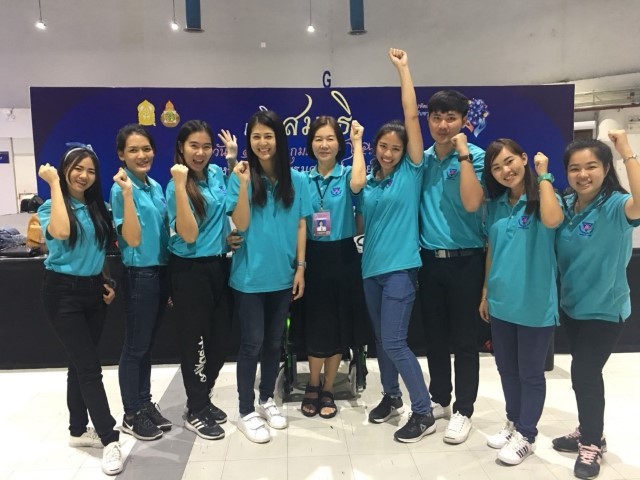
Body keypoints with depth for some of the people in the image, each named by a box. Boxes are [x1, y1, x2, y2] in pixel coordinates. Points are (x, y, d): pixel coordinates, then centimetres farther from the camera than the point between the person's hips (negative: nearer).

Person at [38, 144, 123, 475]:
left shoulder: (97, 208, 8)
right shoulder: (51, 206, -7)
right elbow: (61, 233, -30)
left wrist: (107, 282, 9)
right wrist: (54, 184, -21)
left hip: (93, 290, 6)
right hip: (63, 292, -5)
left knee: (80, 364, 14)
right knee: (89, 366, -7)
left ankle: (78, 430, 27)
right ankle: (110, 439, 0)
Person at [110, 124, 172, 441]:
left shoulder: (156, 187, 8)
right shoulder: (122, 189, -13)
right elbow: (132, 239, -22)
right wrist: (127, 193, -27)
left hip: (160, 272, 7)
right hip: (140, 275, -7)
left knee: (148, 345, 17)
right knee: (135, 347, 6)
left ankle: (145, 404, 31)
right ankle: (131, 415, 21)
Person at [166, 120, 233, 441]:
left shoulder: (216, 173, 5)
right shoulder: (175, 186, -13)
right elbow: (189, 235, -25)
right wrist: (181, 185, -29)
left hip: (218, 265, 7)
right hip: (190, 270, -6)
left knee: (220, 337, 13)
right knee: (197, 340, 4)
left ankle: (203, 400, 32)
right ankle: (195, 412, 21)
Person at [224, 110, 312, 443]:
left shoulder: (297, 179, 1)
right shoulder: (241, 177, -6)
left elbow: (300, 225, 4)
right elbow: (240, 225, -13)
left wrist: (300, 267, 0)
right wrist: (244, 184, -22)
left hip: (283, 274, 3)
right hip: (250, 275, -3)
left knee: (274, 341, 15)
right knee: (252, 343, 3)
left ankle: (267, 400, 33)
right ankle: (247, 412, 18)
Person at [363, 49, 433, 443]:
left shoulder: (411, 172, -5)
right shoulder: (368, 182, 8)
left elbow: (412, 117, -10)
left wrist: (403, 69, -6)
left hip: (400, 268, -6)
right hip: (371, 267, 6)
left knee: (394, 341, -7)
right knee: (381, 339, 15)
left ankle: (424, 412, 8)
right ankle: (392, 397, 34)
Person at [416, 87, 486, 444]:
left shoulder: (476, 157, -5)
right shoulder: (423, 159, 7)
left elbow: (471, 203, -21)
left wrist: (463, 154, -18)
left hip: (466, 261, -4)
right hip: (430, 260, 5)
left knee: (465, 341, 5)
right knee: (435, 337, 14)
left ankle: (463, 410, 21)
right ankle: (440, 399, 32)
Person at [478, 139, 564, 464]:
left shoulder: (542, 198, -8)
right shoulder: (495, 205, 7)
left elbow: (552, 220, -32)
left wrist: (544, 176, -20)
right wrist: (485, 294, 13)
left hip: (535, 304, -5)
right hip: (501, 303, 5)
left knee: (530, 373, 9)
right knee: (507, 370, 18)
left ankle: (526, 435, 25)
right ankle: (513, 423, 37)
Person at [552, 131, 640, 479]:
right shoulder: (566, 206, -1)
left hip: (604, 308, -5)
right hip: (570, 304, 6)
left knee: (585, 373, 0)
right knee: (583, 373, 18)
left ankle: (592, 444, 24)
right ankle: (588, 433, 38)